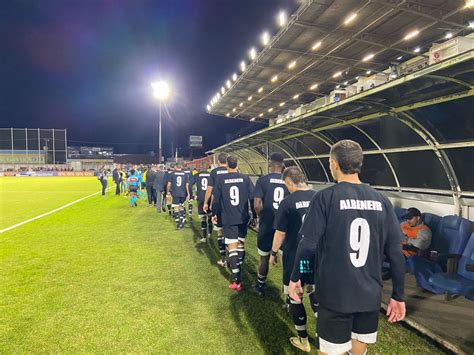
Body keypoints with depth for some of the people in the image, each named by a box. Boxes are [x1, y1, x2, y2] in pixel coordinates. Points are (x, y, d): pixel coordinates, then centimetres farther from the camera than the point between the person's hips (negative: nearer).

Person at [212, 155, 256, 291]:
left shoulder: (222, 179, -3)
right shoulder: (245, 178, -2)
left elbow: (216, 199, 2)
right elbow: (252, 198, -1)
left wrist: (215, 214, 17)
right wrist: (254, 215, 8)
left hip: (228, 219, -2)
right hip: (243, 218, 2)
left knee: (232, 247, -1)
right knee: (241, 244, 18)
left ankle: (237, 281, -4)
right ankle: (238, 269, 33)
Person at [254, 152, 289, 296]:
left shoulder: (263, 180, -9)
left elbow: (257, 205, -14)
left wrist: (261, 216, 6)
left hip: (267, 226, -2)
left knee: (264, 257, 15)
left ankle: (260, 286, 32)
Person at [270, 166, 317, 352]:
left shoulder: (287, 202, -15)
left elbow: (281, 233, -10)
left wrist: (273, 253, 5)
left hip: (294, 256, -4)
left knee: (294, 297, 12)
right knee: (313, 291, 25)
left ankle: (303, 340, 25)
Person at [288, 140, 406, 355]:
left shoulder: (326, 197, -13)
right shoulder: (381, 200, 0)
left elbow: (308, 245, -13)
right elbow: (395, 253, 1)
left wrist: (295, 278, 2)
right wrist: (398, 296, 11)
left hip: (334, 296, -4)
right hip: (370, 297, 4)